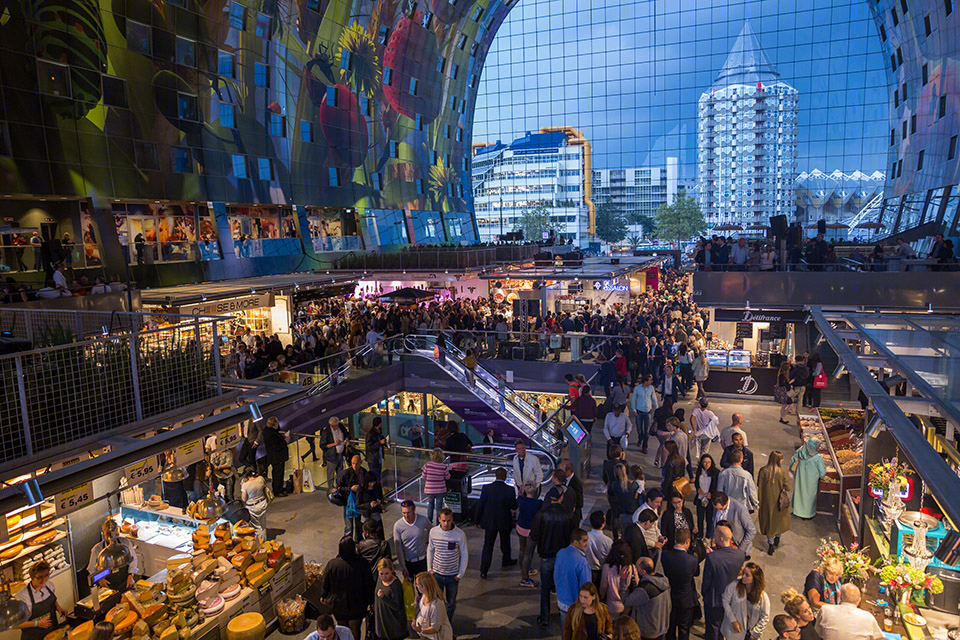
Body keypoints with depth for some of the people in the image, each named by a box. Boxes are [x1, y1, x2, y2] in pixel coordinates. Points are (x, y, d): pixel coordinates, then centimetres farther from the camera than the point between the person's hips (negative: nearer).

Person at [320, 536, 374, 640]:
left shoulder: (332, 564, -23)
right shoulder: (361, 563, -25)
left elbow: (325, 583, -7)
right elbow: (369, 584, -13)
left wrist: (323, 596, 14)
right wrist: (370, 600, 4)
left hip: (337, 604, 1)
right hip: (357, 604, -1)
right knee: (355, 630, 19)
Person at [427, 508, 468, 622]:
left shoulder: (460, 534, -19)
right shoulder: (433, 531, -13)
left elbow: (464, 555, -8)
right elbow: (430, 550, 4)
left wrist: (460, 574, -6)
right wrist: (429, 568, 5)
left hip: (453, 575, -1)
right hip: (437, 574, 1)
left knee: (451, 602, 16)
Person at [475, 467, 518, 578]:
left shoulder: (487, 488, -14)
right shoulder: (509, 490, -17)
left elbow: (480, 506, -9)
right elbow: (514, 507, -8)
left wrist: (478, 521, 3)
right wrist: (518, 497, 9)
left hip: (489, 523, 0)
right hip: (504, 522, 0)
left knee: (488, 545, 7)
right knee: (505, 543, 24)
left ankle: (483, 571, 6)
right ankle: (506, 561, 46)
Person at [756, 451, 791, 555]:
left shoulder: (763, 471, -15)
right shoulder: (782, 472, -21)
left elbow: (759, 487, -8)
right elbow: (788, 488, -12)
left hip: (767, 501, 1)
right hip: (780, 501, -1)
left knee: (769, 520, 15)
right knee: (780, 519, 25)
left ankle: (771, 545, 20)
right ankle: (777, 539, 41)